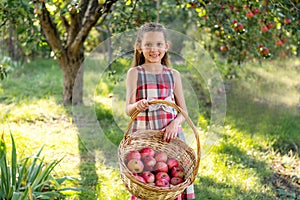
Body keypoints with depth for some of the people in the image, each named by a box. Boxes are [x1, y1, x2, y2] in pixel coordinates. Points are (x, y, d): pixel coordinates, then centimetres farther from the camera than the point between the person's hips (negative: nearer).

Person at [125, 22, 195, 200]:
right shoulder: (135, 73, 3)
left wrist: (175, 123, -13)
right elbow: (129, 110, -4)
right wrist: (138, 106, -26)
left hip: (170, 134, 2)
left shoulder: (173, 75, 8)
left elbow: (183, 110, 7)